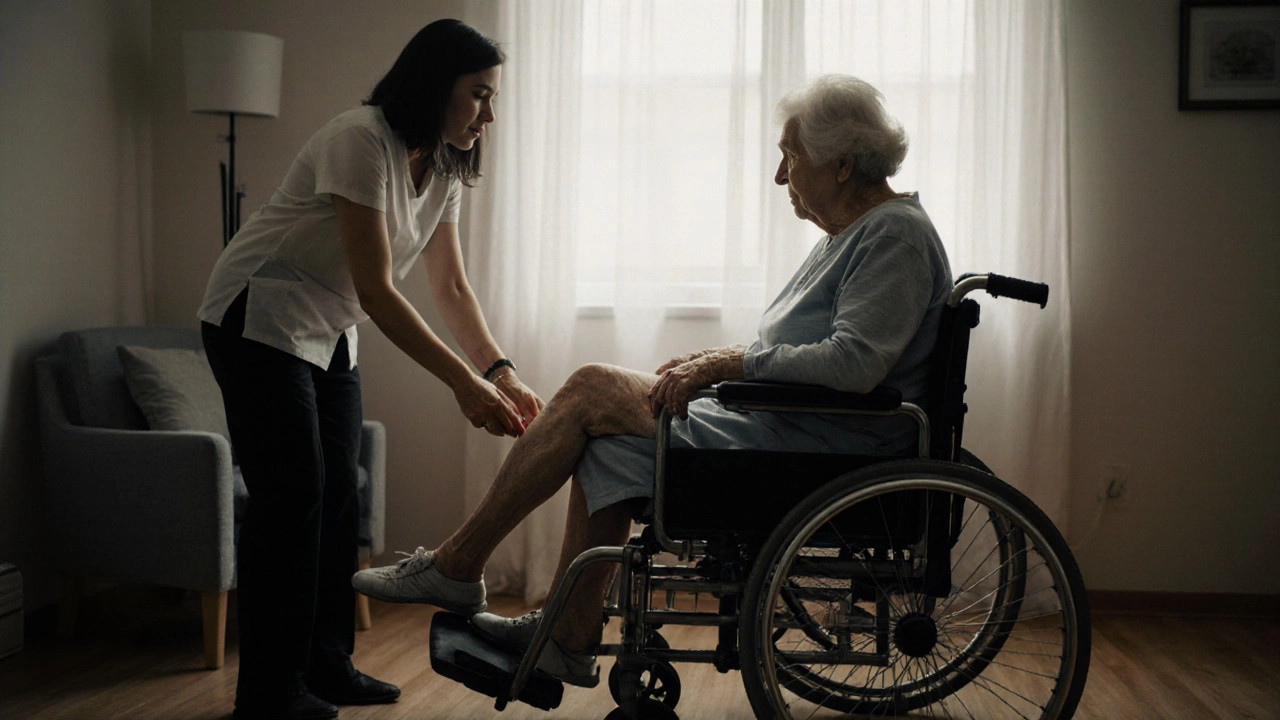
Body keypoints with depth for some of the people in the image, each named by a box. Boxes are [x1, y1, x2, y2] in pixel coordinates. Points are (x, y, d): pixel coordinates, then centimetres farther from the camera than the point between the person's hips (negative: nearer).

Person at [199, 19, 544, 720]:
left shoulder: (443, 168, 2)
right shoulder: (361, 141, -25)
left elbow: (452, 287, 4)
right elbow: (376, 291, -29)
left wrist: (501, 372, -9)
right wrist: (464, 383, -31)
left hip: (327, 332, 9)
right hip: (258, 319, -9)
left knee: (336, 496, 8)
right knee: (291, 494, -9)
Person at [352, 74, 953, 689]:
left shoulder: (896, 234, -13)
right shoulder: (850, 234, 19)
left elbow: (855, 362, -26)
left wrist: (733, 363, -20)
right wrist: (711, 363, 10)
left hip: (818, 445, -10)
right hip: (784, 424, 10)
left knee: (591, 390, -9)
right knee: (605, 443, 2)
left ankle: (455, 567, 1)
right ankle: (569, 639, 7)